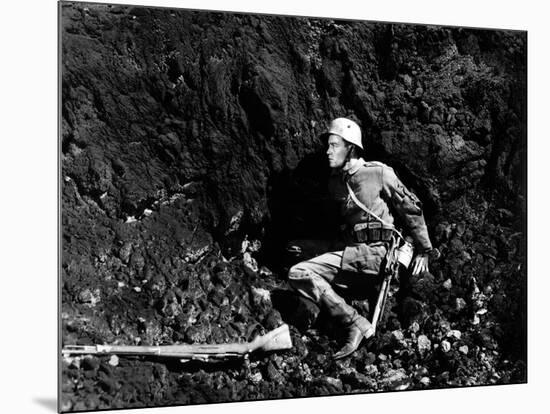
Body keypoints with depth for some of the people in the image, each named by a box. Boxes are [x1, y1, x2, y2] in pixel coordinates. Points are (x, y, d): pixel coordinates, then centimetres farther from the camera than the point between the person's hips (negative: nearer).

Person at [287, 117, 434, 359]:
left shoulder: (379, 173, -3)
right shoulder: (335, 182, 16)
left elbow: (411, 209, 2)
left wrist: (423, 250, 2)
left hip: (375, 252, -8)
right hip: (350, 253, 8)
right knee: (297, 275, -9)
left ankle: (356, 324, -19)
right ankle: (355, 323, -12)